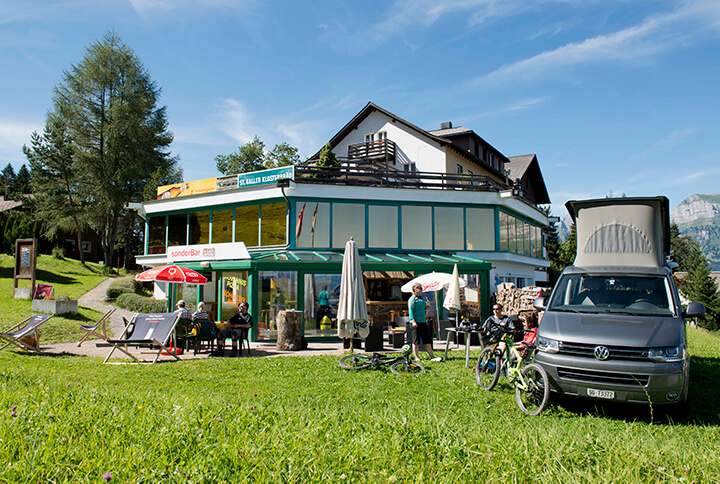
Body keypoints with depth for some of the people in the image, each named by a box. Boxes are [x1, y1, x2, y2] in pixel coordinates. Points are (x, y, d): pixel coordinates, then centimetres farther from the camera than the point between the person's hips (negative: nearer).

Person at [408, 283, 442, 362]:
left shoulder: (422, 298, 19)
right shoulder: (412, 298, -6)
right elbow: (410, 310, -13)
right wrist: (413, 321, -21)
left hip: (423, 321, 8)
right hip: (416, 322, -8)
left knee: (427, 340, 6)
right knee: (416, 341, -1)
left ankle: (432, 357, 6)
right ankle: (417, 357, 7)